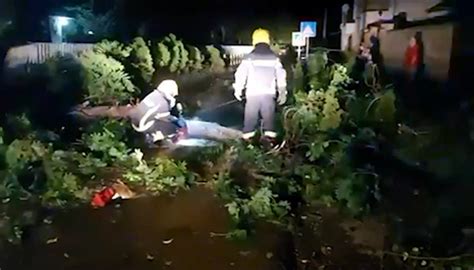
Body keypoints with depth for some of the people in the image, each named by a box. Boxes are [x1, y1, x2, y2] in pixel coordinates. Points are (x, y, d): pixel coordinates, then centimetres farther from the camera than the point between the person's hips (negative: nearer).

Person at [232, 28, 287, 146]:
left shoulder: (249, 57, -2)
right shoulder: (274, 57, 4)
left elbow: (240, 75, -3)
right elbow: (281, 76, 6)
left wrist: (238, 91, 8)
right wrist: (282, 93, 13)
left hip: (252, 93, -1)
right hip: (269, 93, 1)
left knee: (250, 117, 6)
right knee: (269, 116, 6)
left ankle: (247, 138, 8)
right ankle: (269, 136, 1)